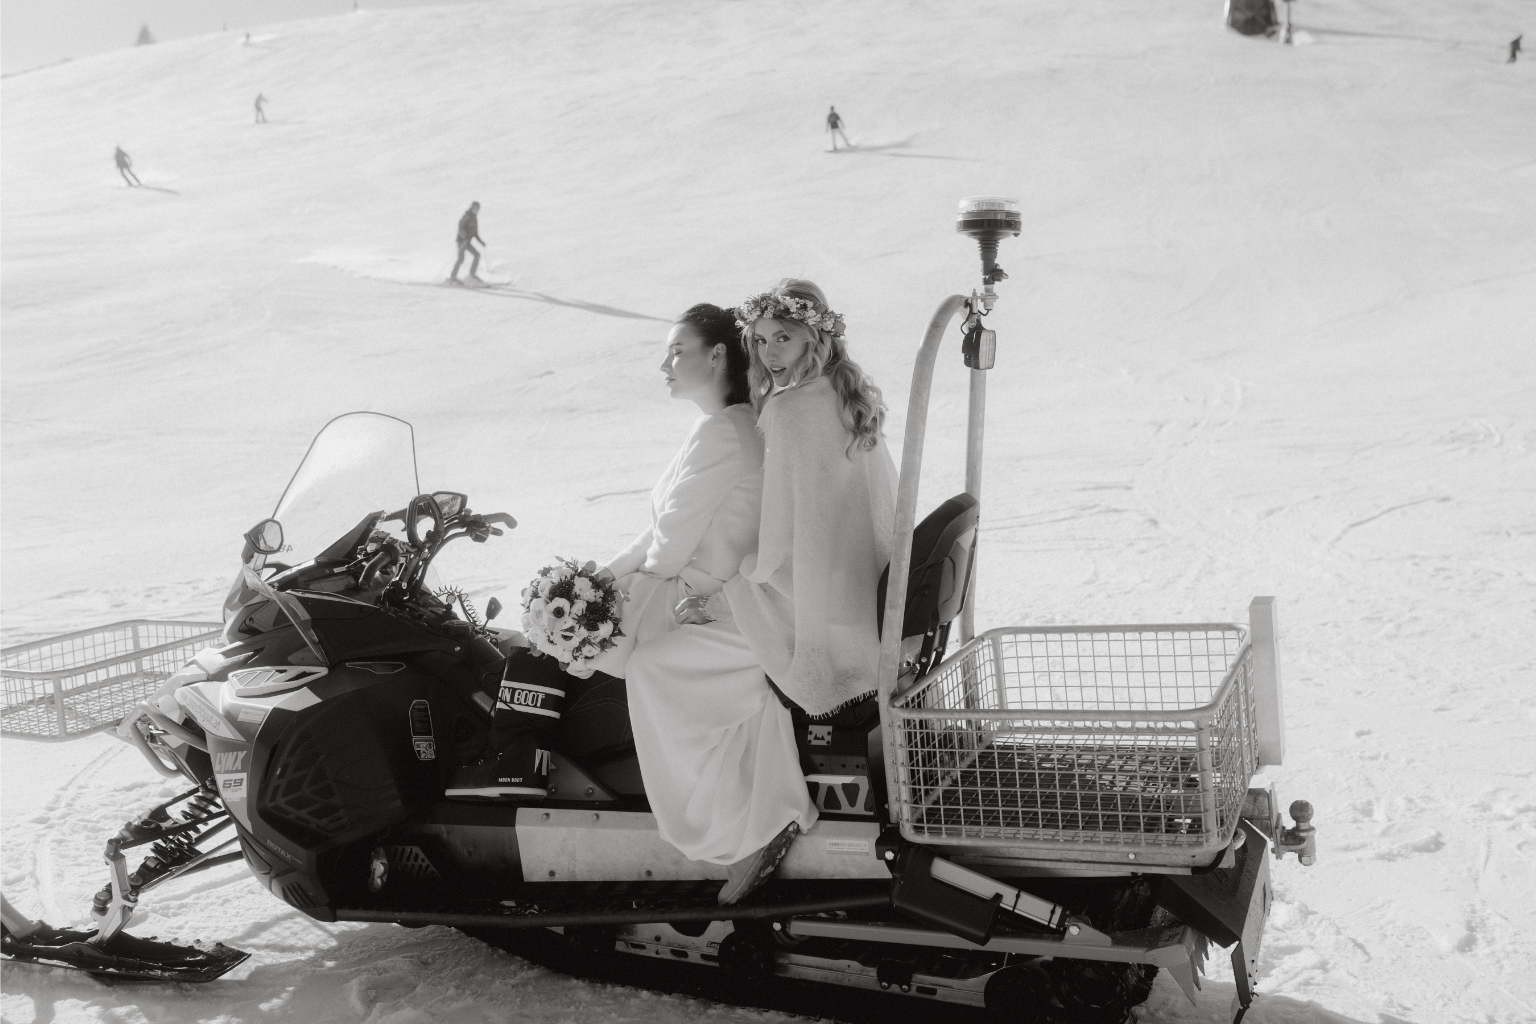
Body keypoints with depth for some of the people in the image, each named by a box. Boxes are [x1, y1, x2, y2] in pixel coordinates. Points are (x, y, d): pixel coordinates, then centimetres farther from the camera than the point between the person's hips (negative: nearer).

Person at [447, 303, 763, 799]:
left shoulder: (720, 431, -19)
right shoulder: (736, 423, 13)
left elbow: (672, 547, -21)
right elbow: (668, 530, 15)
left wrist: (633, 581, -2)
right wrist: (609, 572, 9)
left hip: (691, 600, -10)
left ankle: (515, 763, 7)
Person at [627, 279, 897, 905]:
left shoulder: (789, 412, -20)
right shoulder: (852, 397, 8)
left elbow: (780, 554, -21)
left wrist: (716, 599, -7)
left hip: (810, 620, -9)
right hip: (868, 605, 9)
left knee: (652, 663, 1)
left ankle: (753, 825, 2)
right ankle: (769, 812, 17)